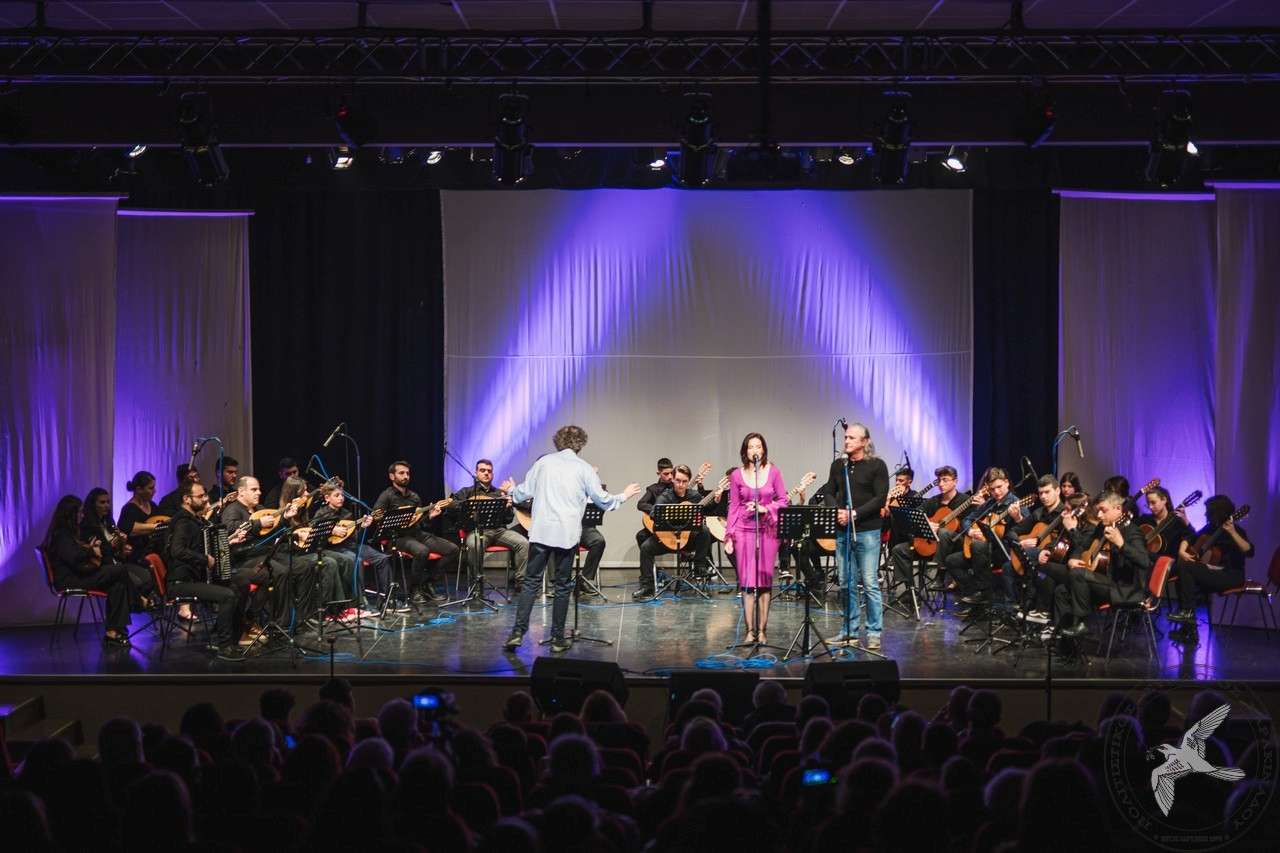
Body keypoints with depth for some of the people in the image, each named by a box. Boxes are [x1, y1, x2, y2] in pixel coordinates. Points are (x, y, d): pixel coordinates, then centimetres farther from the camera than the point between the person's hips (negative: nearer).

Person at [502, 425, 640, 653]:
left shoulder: (544, 462, 6)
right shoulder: (583, 468, 2)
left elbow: (525, 492, 10)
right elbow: (603, 500, 3)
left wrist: (511, 490, 33)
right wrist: (624, 496, 21)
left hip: (541, 530, 1)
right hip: (567, 533, -1)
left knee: (531, 582, 6)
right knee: (562, 586, 8)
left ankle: (518, 632, -3)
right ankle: (558, 638, 9)